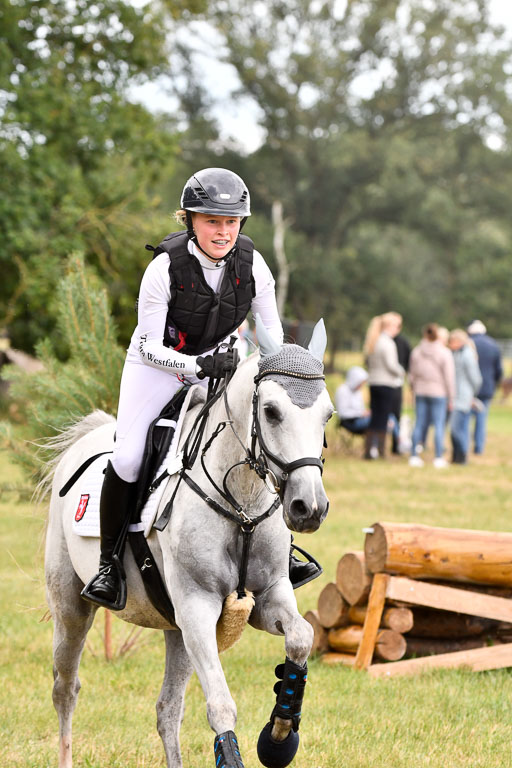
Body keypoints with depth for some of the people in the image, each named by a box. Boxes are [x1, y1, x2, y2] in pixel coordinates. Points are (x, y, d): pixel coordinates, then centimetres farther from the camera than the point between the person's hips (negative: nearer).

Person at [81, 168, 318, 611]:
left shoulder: (251, 263, -16)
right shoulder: (165, 267, -26)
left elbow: (272, 331, -2)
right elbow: (149, 348, -22)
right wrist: (200, 365, -37)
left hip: (217, 364, 4)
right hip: (156, 365, -4)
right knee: (126, 458, -20)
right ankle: (108, 562, -2)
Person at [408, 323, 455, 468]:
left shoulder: (416, 352, 3)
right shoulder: (444, 353, -9)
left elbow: (412, 375, 10)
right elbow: (449, 377, -8)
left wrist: (414, 391, 21)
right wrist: (451, 398, -1)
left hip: (420, 392, 4)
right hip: (439, 392, -4)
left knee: (419, 424, 9)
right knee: (439, 425, 1)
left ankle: (414, 456, 11)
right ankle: (439, 458, 0)